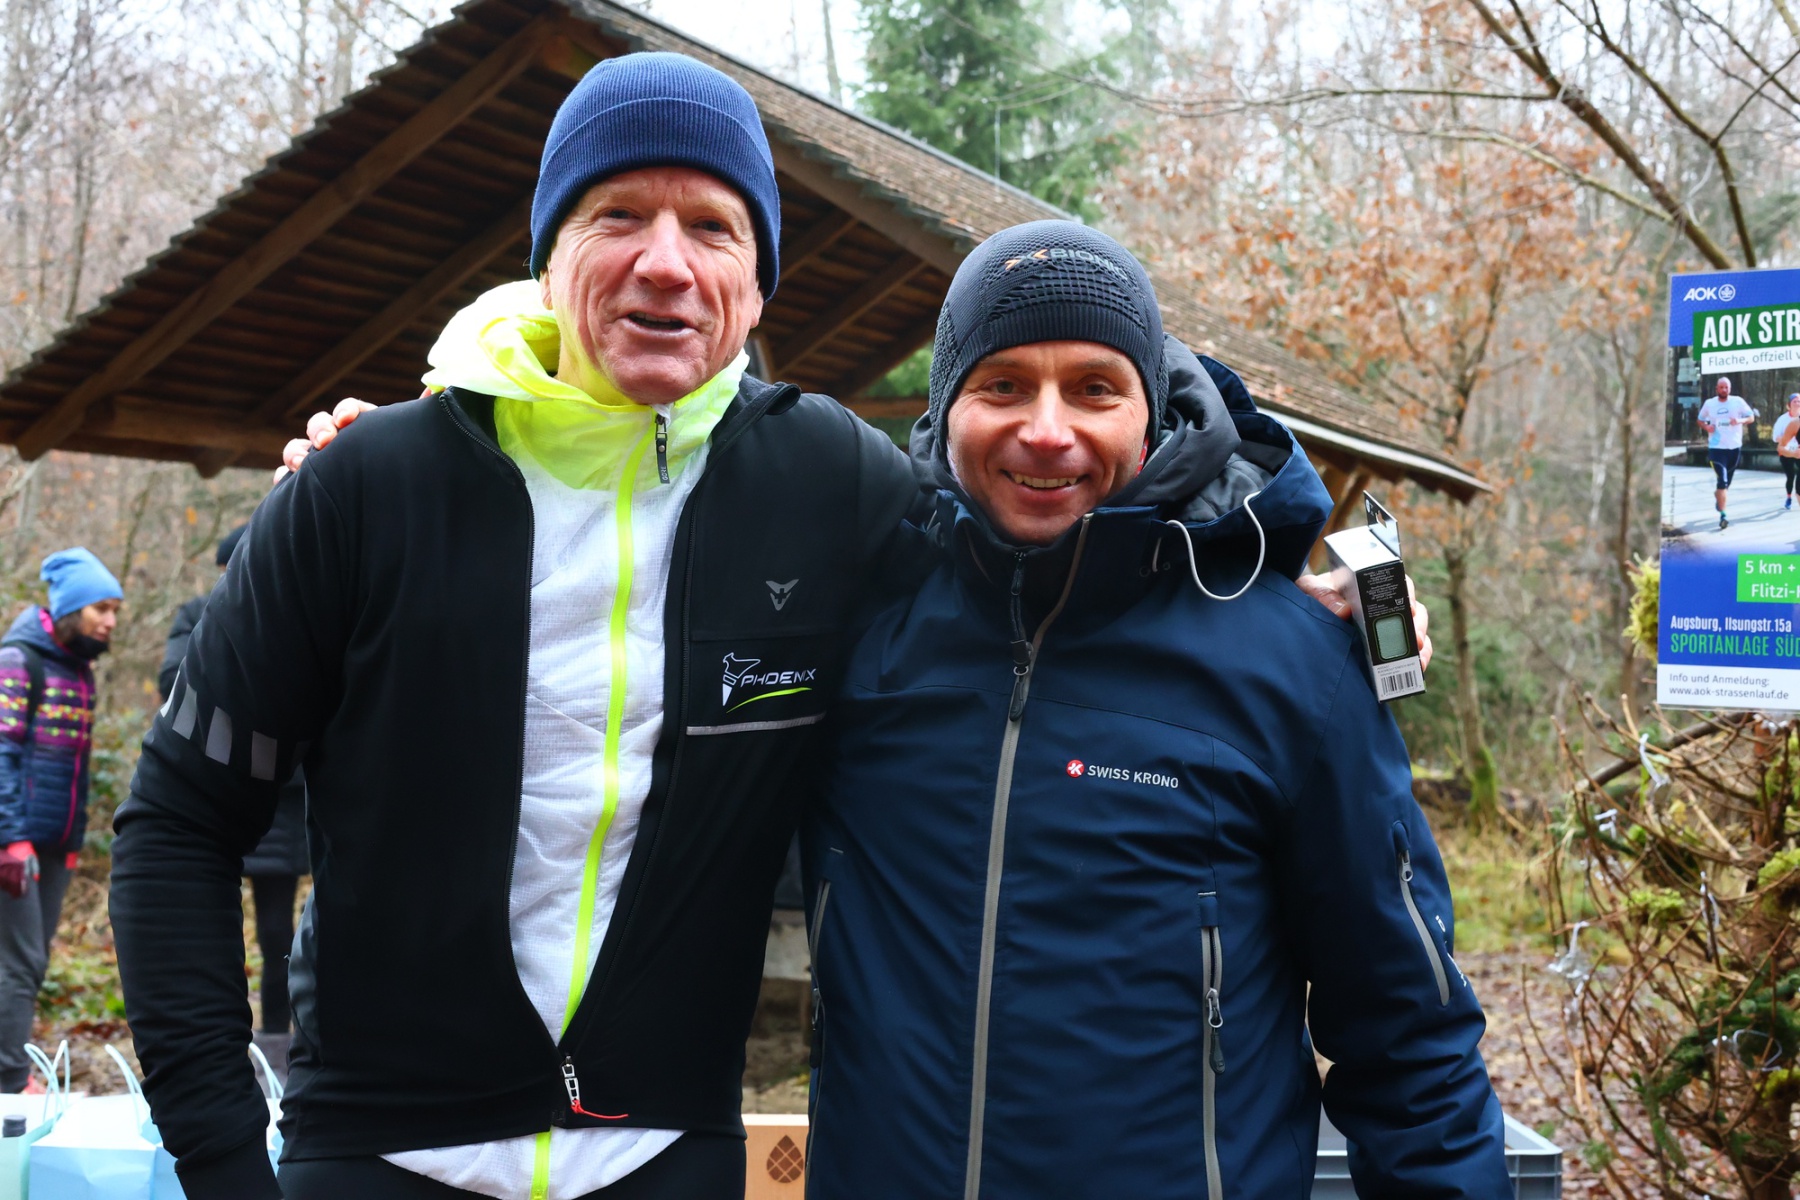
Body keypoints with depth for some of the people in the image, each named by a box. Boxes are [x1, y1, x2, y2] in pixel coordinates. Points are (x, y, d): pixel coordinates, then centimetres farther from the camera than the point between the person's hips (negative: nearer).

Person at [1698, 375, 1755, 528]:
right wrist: (1706, 427, -7)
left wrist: (1740, 421, -20)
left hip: (1734, 447, 2)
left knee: (1728, 480, 16)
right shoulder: (1709, 404, 2)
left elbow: (1751, 418, 2)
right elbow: (1701, 420, 15)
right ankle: (1723, 515, -13)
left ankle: (1717, 494, 49)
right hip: (1716, 447, -2)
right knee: (1722, 481, -13)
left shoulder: (1738, 401, -1)